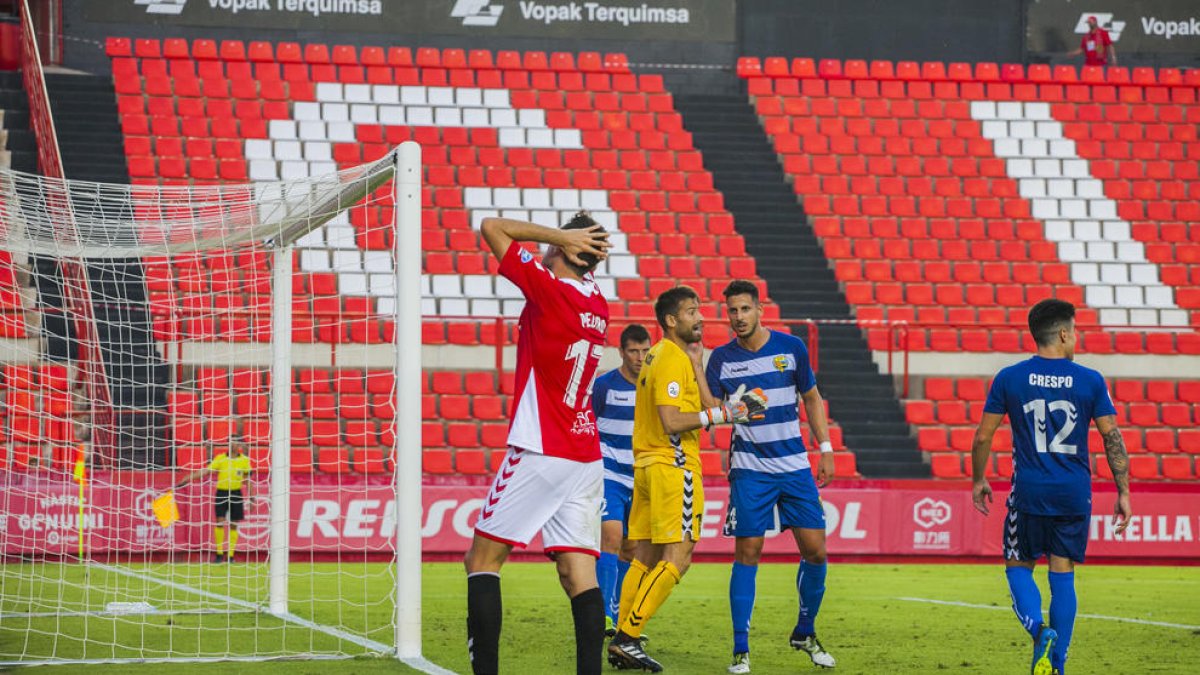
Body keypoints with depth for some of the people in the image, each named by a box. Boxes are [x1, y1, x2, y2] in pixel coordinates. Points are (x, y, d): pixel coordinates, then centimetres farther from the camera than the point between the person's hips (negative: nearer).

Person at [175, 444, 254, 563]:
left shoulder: (244, 460, 1)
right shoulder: (220, 458, -3)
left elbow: (248, 479, 8)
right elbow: (205, 471, -7)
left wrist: (252, 497, 7)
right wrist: (185, 480, -15)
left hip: (236, 493, 1)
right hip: (221, 492, -1)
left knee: (233, 525, 3)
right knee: (220, 521, -9)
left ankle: (230, 555, 9)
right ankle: (219, 554, -1)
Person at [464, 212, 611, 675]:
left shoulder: (549, 288, -11)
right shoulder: (598, 304, 10)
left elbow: (492, 228, -6)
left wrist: (558, 236, -4)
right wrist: (569, 243, 13)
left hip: (540, 453, -7)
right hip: (586, 458, 7)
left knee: (483, 560, 1)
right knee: (579, 571, 1)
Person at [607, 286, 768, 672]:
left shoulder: (658, 356, 18)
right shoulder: (674, 359, -12)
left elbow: (703, 406, 14)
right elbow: (672, 422, -21)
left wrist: (696, 365, 13)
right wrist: (721, 414, -18)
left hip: (647, 464, 10)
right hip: (672, 466, -10)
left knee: (645, 557, 11)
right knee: (677, 557, -9)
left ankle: (622, 642, 11)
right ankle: (627, 638, -12)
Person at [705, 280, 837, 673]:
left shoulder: (791, 347, 1)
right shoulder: (722, 358, -1)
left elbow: (811, 398, 11)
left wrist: (825, 449, 7)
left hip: (795, 467, 2)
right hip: (750, 470, -2)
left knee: (815, 551, 0)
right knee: (747, 552, -7)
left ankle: (805, 633, 21)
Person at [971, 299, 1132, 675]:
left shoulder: (1009, 379, -1)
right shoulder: (1090, 381, -1)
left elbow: (983, 436, 2)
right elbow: (1112, 438, -2)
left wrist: (978, 481, 16)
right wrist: (1123, 492, 6)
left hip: (1029, 494, -1)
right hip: (1074, 496, 1)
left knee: (1018, 568, 12)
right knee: (1063, 576, 8)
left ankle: (1039, 629, -15)